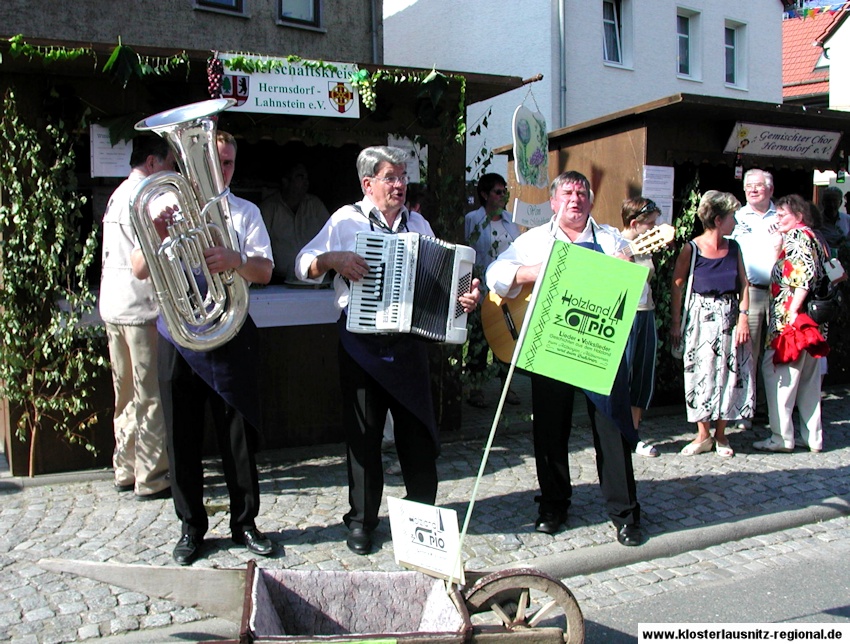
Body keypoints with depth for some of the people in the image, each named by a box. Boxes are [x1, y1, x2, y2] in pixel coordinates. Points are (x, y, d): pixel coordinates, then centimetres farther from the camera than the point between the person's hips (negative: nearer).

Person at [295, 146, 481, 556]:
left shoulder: (418, 225, 14)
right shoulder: (347, 220, 4)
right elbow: (304, 264, 0)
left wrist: (463, 297, -5)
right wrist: (333, 260, -19)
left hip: (408, 341, 3)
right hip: (361, 343, -2)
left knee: (418, 429, 7)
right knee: (363, 432, 6)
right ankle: (361, 520, 20)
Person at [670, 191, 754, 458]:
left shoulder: (733, 247, 4)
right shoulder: (691, 249, -8)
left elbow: (744, 284, 4)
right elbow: (676, 286, -6)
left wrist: (743, 317, -6)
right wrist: (675, 323, -8)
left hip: (730, 316, 4)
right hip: (701, 317, -4)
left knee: (730, 373, 6)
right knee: (701, 373, 1)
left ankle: (720, 434, 19)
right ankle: (703, 435, 14)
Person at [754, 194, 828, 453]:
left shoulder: (797, 235, -8)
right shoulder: (812, 237, 21)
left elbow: (806, 273, -21)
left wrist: (793, 311, -22)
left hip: (790, 317, -10)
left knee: (776, 369, -6)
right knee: (807, 376, 13)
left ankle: (782, 437, -4)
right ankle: (813, 437, 18)